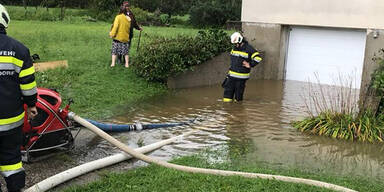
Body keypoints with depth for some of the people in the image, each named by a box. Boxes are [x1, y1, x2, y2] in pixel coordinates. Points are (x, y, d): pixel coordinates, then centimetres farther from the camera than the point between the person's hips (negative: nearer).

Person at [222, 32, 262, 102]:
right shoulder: (234, 48, 12)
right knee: (228, 91, 3)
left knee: (238, 93, 3)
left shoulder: (248, 48, -10)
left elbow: (258, 57, -16)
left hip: (241, 76, -6)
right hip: (231, 75, 6)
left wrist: (250, 65, -14)